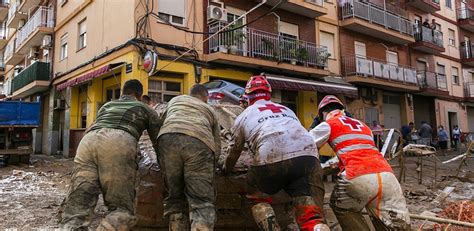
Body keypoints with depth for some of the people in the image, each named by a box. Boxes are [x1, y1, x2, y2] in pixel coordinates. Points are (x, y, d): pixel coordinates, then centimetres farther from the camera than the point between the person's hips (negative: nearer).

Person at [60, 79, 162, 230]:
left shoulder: (107, 105, 40)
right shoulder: (146, 110, 29)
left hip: (88, 140, 4)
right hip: (119, 142, -4)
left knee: (76, 206, 1)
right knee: (122, 209, 1)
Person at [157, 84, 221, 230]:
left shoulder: (175, 100, 38)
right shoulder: (210, 110, 34)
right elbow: (217, 148, 29)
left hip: (168, 138, 2)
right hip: (199, 142, -1)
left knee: (175, 197, 13)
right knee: (202, 201, -3)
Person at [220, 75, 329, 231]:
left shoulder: (244, 116, 26)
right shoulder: (286, 109, 37)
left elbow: (234, 151, 33)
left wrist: (224, 167, 53)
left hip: (271, 157, -2)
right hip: (308, 156, 3)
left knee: (258, 198, 25)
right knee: (312, 217, 2)